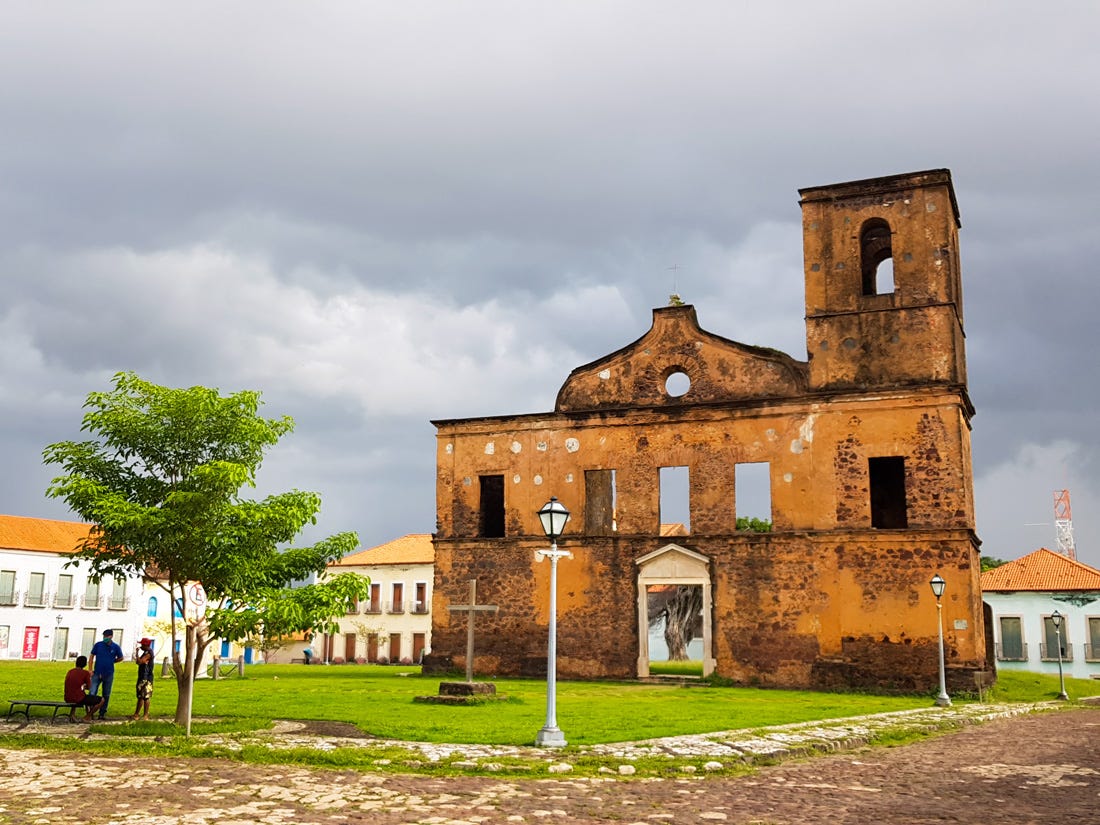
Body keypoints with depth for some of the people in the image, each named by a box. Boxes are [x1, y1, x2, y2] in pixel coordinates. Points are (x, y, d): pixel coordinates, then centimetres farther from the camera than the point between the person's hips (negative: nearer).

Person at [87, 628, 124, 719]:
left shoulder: (116, 647, -2)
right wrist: (90, 670, -2)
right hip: (97, 673, -1)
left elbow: (120, 658, 14)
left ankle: (102, 713, 20)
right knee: (92, 693, -10)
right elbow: (91, 657, 3)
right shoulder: (98, 645, -3)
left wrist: (111, 661, 6)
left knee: (106, 695, 9)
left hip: (109, 674, 1)